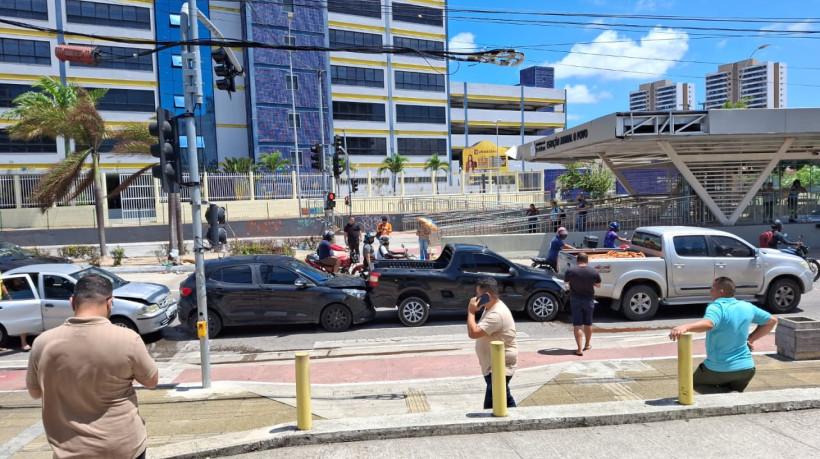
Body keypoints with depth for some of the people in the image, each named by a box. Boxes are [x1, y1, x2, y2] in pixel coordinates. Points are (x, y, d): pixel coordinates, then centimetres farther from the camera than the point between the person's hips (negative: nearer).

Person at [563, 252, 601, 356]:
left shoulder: (570, 271, -12)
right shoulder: (594, 271, -8)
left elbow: (565, 282, 5)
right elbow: (598, 285, 3)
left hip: (575, 300, -2)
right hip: (589, 300, 2)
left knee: (577, 325, 0)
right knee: (588, 324, 18)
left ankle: (580, 349, -6)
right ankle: (587, 345, 34)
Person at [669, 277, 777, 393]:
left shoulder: (716, 307, -21)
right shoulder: (747, 307, 2)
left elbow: (708, 323, -43)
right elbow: (772, 320, 17)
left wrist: (685, 327, -59)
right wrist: (750, 339, 16)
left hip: (718, 370, -6)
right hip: (746, 369, 6)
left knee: (695, 383, 19)